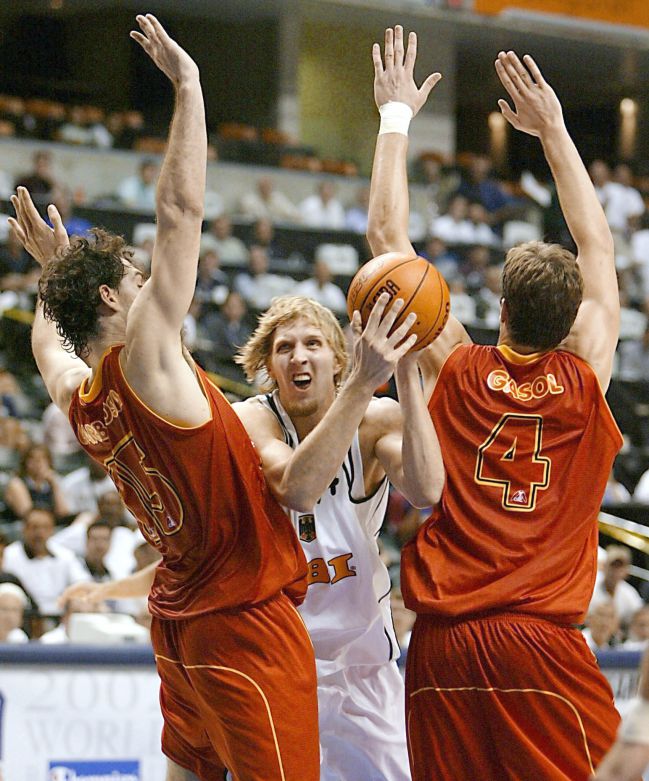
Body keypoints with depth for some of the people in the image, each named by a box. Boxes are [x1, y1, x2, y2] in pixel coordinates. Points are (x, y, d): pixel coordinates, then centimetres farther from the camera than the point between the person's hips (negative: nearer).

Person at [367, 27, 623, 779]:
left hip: (443, 645, 2)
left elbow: (387, 235, 10)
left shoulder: (454, 370, 2)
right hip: (542, 647, -2)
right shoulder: (586, 380, 2)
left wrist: (397, 115, 19)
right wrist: (552, 129, 26)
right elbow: (597, 244, 17)